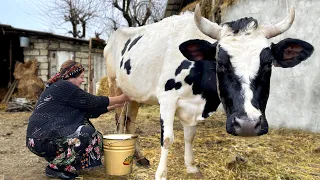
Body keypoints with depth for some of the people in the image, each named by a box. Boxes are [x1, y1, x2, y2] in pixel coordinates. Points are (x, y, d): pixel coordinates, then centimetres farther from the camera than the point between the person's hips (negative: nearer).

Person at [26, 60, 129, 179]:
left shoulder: (57, 87, 17)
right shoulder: (64, 87, -13)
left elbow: (90, 109, 18)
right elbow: (93, 102, -9)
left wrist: (115, 106, 17)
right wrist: (121, 98, 2)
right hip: (42, 140, -10)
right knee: (87, 133, -17)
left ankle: (55, 161, 12)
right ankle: (54, 167, -5)